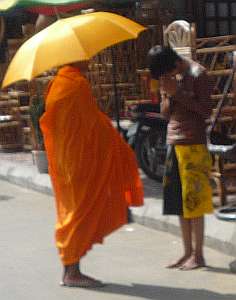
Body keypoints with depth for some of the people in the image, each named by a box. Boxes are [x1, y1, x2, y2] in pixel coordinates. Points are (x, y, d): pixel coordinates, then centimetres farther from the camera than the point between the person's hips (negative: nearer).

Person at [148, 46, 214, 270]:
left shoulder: (197, 74, -8)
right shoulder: (168, 77, 12)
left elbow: (206, 110, -13)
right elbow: (165, 113, 14)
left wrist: (178, 92, -16)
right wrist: (168, 94, -6)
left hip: (193, 144, -7)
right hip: (173, 143, 7)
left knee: (193, 201, -5)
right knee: (179, 203, 7)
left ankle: (198, 255, 0)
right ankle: (188, 252, 13)